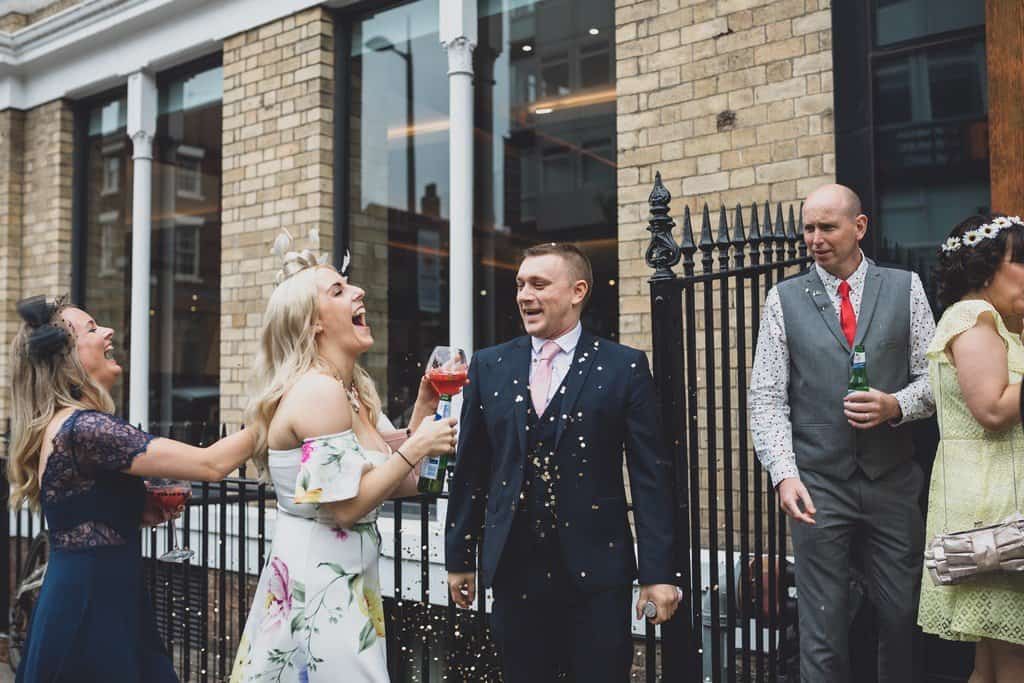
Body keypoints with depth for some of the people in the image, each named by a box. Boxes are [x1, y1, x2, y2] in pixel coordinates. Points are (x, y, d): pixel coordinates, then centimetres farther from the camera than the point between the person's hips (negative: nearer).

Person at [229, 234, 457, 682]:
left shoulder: (355, 392, 8)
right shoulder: (319, 391, -20)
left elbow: (399, 486, 9)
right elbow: (345, 508, -24)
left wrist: (425, 406, 3)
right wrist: (417, 447, -18)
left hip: (343, 580, 9)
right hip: (318, 582, -9)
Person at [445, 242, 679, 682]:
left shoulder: (624, 367, -2)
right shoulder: (489, 366, 6)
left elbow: (649, 476, -4)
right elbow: (470, 472, 9)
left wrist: (658, 571, -6)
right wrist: (459, 558, 11)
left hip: (596, 569, -2)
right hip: (514, 570, 3)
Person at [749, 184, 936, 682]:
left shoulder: (905, 288, 6)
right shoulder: (784, 299, 3)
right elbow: (766, 398, -2)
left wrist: (896, 405, -14)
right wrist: (785, 474, -14)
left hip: (892, 479, 2)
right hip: (818, 484, -1)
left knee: (901, 617, 10)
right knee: (823, 627, 3)